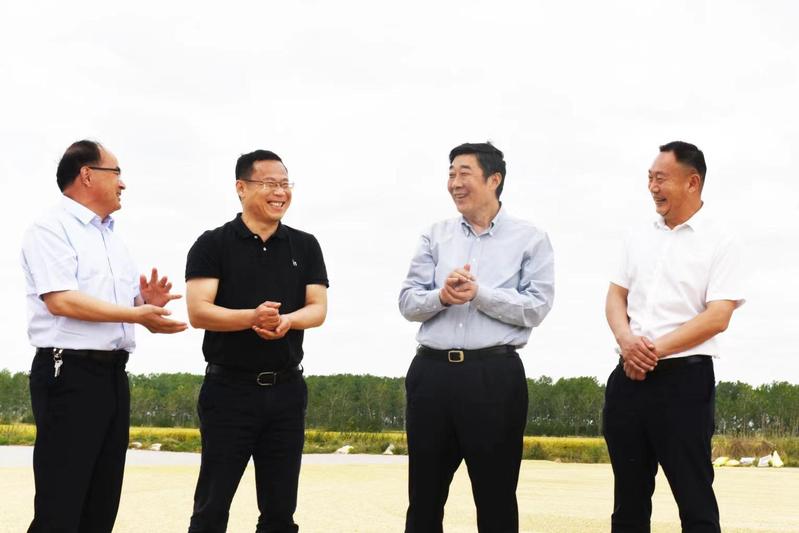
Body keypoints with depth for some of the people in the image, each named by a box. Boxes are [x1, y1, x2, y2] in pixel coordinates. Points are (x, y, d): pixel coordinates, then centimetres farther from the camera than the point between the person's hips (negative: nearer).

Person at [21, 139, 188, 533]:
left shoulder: (113, 241, 20)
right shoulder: (51, 230, -6)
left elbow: (130, 304, 23)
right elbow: (61, 300, -19)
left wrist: (148, 303, -1)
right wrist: (137, 314, -21)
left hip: (114, 374, 9)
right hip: (69, 373, -9)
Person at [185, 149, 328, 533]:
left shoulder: (305, 246, 8)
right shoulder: (212, 245, -2)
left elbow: (318, 309, 2)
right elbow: (198, 311, -11)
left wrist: (287, 320, -21)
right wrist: (252, 317, -28)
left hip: (287, 389, 3)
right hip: (229, 387, -3)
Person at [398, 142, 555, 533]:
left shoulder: (530, 239, 2)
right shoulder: (436, 236, 12)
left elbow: (536, 307, -8)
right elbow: (407, 301, 6)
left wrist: (479, 293, -16)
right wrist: (441, 297, -14)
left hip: (494, 376, -3)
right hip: (432, 372, 3)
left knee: (496, 497, 6)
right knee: (424, 496, 11)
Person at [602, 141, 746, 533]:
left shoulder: (719, 242, -3)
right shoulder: (639, 239, 14)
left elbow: (718, 317, -12)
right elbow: (616, 296, 12)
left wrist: (657, 349, -16)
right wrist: (626, 340, -9)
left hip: (683, 378, -6)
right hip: (628, 377, 6)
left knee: (694, 497, -2)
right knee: (629, 497, 12)